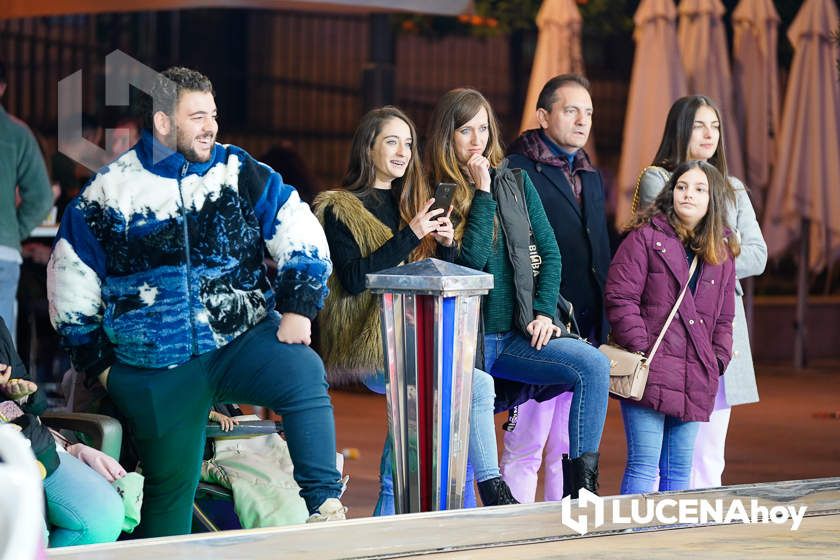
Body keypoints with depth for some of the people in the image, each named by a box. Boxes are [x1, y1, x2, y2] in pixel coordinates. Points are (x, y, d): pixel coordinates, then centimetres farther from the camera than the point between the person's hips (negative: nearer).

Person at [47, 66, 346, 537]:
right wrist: (96, 363, 8)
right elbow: (71, 284, 8)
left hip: (243, 340, 0)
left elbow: (303, 240, 4)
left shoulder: (241, 175, 2)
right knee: (169, 487, 4)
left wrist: (298, 308, -8)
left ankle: (324, 505, -26)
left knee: (304, 373, -29)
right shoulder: (109, 191, 0)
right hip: (155, 371, 0)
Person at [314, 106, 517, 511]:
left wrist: (446, 245, -1)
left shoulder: (412, 205, 22)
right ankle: (493, 491, -17)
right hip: (372, 348, -6)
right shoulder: (340, 209, 2)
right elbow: (353, 279, -13)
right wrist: (410, 236, -16)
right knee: (478, 385, -25)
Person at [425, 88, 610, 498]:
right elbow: (473, 258, -13)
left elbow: (550, 251, 12)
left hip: (518, 335, 3)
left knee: (593, 365, -22)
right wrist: (483, 193, -13)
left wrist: (544, 311, -1)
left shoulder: (515, 183, 11)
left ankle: (582, 485, -21)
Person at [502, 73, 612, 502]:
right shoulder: (517, 171, -5)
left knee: (570, 449, 11)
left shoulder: (592, 179, 20)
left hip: (587, 332, 8)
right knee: (525, 449, -5)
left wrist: (604, 325, 16)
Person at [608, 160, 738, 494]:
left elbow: (724, 318, 22)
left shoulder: (722, 252, 16)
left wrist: (718, 360, 7)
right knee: (644, 465, -9)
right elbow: (620, 298, -7)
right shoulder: (646, 237, -1)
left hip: (694, 378, 6)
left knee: (680, 469, 9)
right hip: (650, 369, -5)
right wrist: (641, 349, -14)